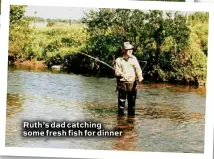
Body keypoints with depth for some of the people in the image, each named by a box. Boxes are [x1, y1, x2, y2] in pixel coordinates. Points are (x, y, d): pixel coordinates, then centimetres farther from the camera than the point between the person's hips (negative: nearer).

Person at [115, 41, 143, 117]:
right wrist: (123, 74, -23)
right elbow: (117, 72, -4)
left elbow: (138, 69, 1)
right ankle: (120, 115, 10)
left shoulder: (133, 59, 9)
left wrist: (140, 77, -17)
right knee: (121, 101, 0)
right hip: (122, 84, -3)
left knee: (132, 102, 9)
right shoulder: (119, 60, 1)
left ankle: (131, 115, 20)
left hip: (132, 84, 3)